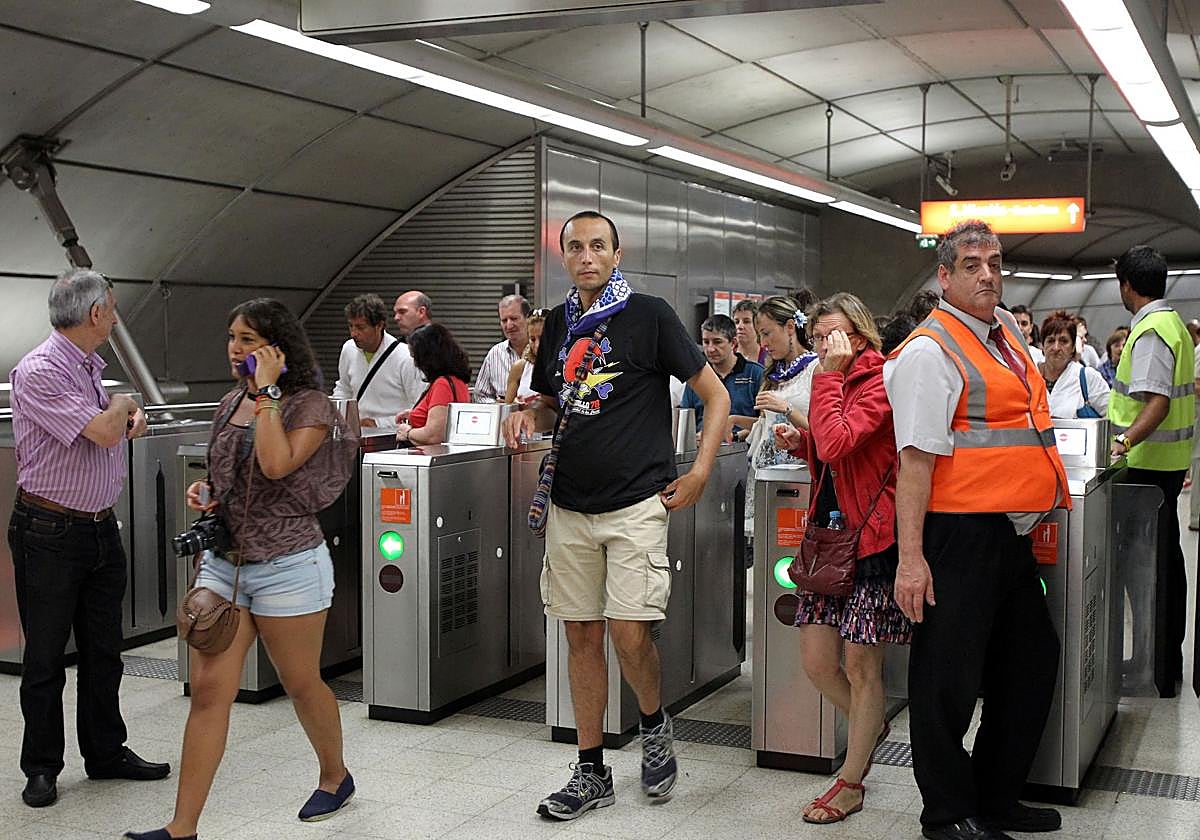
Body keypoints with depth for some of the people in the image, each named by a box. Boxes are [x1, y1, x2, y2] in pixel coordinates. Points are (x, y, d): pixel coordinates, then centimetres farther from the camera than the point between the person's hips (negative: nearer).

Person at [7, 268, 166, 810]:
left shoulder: (89, 369, 10)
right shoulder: (39, 371, -17)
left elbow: (117, 425, 24)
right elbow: (103, 431, -24)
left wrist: (130, 414, 1)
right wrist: (123, 404, -3)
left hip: (100, 529, 8)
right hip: (49, 534, -8)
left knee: (103, 650, 14)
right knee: (45, 657, 4)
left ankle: (106, 753, 25)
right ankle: (41, 768, 16)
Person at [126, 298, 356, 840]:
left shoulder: (310, 405, -9)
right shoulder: (230, 405, 11)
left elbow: (276, 465, -27)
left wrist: (267, 393, -20)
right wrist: (203, 490, 2)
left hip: (287, 565, -5)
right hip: (223, 560, 6)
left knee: (301, 684, 10)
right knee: (208, 689, -1)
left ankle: (335, 776, 36)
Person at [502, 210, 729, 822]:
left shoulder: (649, 315, -4)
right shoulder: (558, 323, 11)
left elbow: (715, 396, 0)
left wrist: (699, 473, -9)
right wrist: (527, 417, 0)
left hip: (636, 504, -5)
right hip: (570, 506, 5)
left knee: (630, 634, -11)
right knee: (581, 635, 7)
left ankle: (654, 723, 21)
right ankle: (591, 772, 18)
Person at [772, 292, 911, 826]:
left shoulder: (879, 383, -12)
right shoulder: (834, 382, 14)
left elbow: (837, 443, -27)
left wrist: (829, 375, -20)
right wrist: (799, 441, 5)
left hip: (871, 537, -8)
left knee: (861, 665, 2)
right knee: (816, 662, 7)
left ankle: (851, 783, 15)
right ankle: (870, 726, 35)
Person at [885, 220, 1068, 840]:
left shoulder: (1007, 330, 15)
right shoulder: (929, 351, -12)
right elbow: (917, 457, -18)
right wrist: (910, 557, -22)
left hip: (1012, 534, 9)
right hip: (960, 534, -9)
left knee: (1031, 663, 17)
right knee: (949, 678, 1)